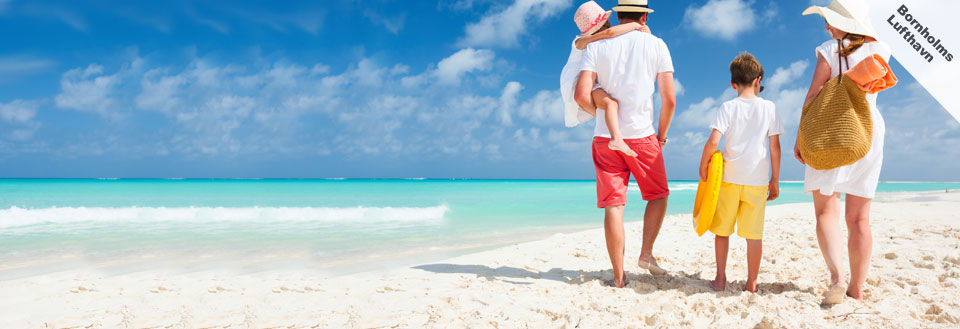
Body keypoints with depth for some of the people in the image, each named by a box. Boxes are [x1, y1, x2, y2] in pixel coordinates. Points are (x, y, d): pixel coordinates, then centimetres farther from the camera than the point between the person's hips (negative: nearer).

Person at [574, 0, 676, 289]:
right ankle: (646, 253, 11)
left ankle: (619, 276, 7)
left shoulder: (596, 47, 3)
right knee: (658, 195, 20)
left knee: (613, 206, 3)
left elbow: (581, 95, -8)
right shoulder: (656, 45, 2)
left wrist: (602, 112, 12)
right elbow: (669, 100, -1)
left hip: (605, 138, 1)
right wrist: (661, 136, 13)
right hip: (642, 135, -1)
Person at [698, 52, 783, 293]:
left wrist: (703, 165, 1)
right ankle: (751, 283, 11)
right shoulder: (769, 107, 3)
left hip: (729, 177, -1)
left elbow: (713, 140, -13)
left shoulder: (728, 107, -2)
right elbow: (775, 146, 2)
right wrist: (775, 179, 9)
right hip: (758, 179, 1)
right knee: (754, 233, 5)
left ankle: (720, 278, 15)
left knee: (722, 229, 11)